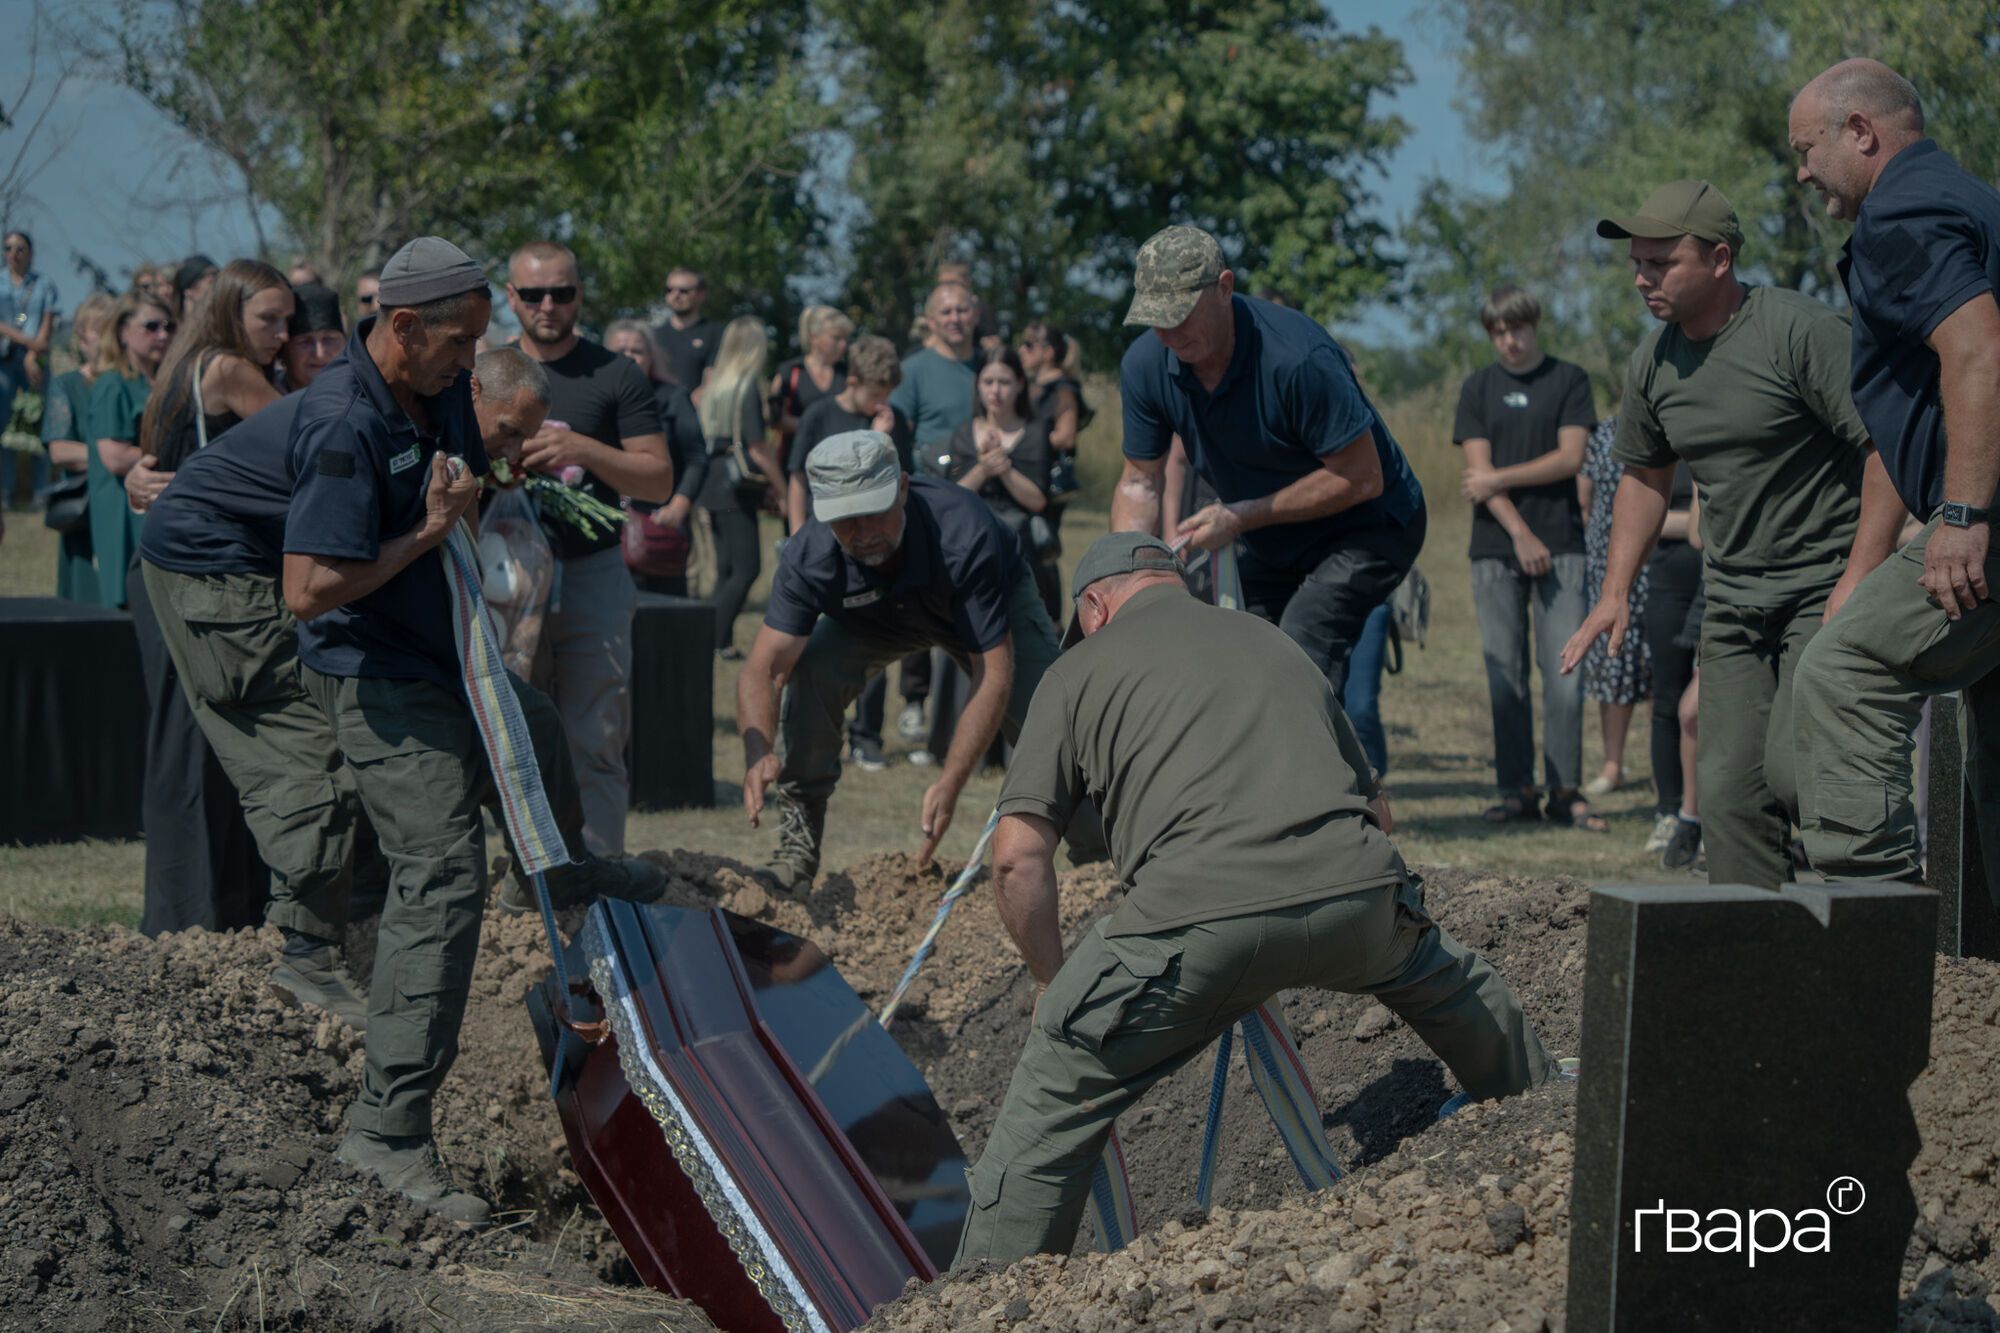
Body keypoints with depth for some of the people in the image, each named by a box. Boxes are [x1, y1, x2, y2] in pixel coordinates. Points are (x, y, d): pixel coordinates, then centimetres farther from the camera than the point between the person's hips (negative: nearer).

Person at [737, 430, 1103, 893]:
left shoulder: (962, 534, -42)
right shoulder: (807, 559, -34)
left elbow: (994, 674, -40)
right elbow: (763, 667, -37)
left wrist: (949, 783, -49)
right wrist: (759, 752, -58)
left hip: (998, 602, -2)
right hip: (877, 617, 2)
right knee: (812, 669, -26)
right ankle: (797, 846, -12)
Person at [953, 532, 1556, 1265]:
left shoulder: (1083, 668, 18)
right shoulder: (1275, 643, 33)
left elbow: (1018, 858, 9)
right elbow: (1375, 807, 38)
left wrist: (1051, 982, 23)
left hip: (1198, 912, -5)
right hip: (1356, 889, 5)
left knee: (1051, 1104, 9)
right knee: (1450, 980, 38)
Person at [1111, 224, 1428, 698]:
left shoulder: (1297, 357, -32)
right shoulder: (1145, 365, -13)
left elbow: (1361, 478, -26)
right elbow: (1140, 482, 0)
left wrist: (1240, 518, -24)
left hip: (1368, 527, -7)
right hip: (1274, 547, 7)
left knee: (1299, 661, -25)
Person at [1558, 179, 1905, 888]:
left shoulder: (1801, 330, -16)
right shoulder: (1653, 360, 5)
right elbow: (1644, 476, 20)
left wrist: (1857, 579, -21)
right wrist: (1616, 590, 10)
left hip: (1825, 586, -7)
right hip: (1733, 599, 7)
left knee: (1793, 769, -20)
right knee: (1728, 788, 3)